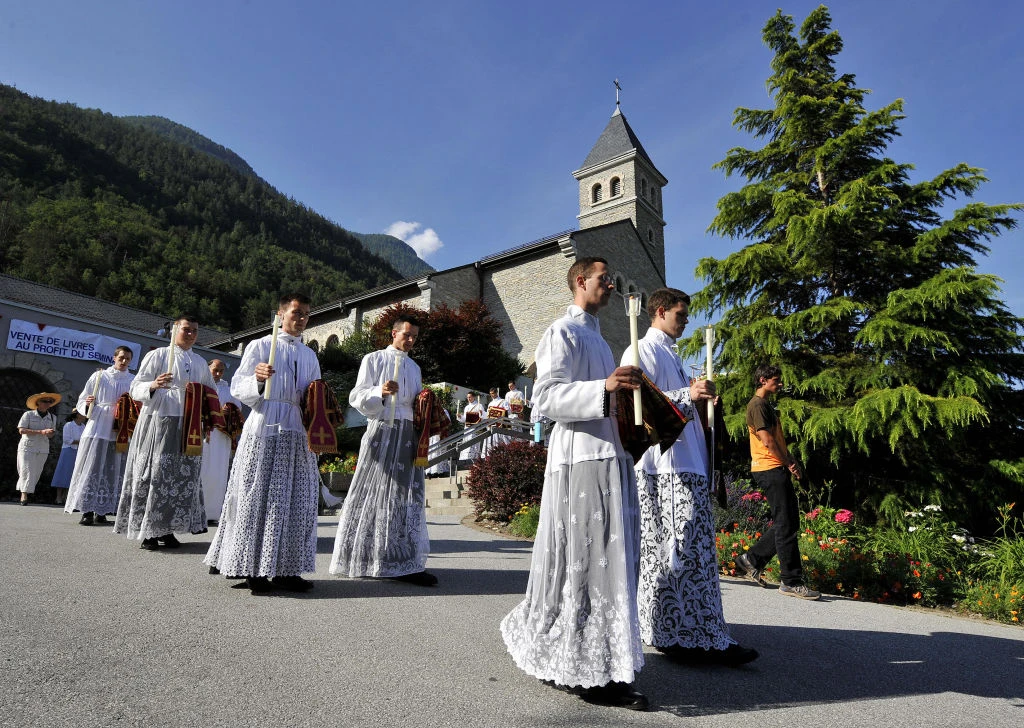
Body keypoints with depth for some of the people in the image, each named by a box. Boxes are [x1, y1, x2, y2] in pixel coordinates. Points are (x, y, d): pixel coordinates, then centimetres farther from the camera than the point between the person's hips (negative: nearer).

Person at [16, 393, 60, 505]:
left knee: (36, 473, 2)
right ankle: (24, 494, -6)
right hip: (27, 447, -4)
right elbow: (21, 430, -11)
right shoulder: (28, 415, -2)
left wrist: (51, 433, -10)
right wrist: (41, 432, -20)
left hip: (43, 449, 4)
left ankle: (27, 492, 11)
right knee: (27, 471, -8)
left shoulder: (52, 417, 11)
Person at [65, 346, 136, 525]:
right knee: (92, 468, -6)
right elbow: (81, 401, 11)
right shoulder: (99, 376, 9)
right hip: (97, 428, -1)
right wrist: (87, 404, -10)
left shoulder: (133, 381, 12)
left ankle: (102, 510, 7)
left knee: (112, 470, 1)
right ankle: (87, 510, -4)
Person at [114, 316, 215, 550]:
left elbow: (211, 391, 26)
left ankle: (167, 529, 11)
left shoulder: (200, 362, 17)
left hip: (188, 426, 5)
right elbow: (135, 388, -1)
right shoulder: (157, 355, 3)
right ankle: (148, 533, 2)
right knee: (155, 474, -6)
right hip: (159, 423, -4)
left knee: (183, 477, 2)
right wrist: (153, 386, -22)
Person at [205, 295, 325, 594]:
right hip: (265, 430, -5)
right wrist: (258, 379, -21)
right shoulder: (260, 346, 6)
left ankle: (284, 569, 9)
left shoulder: (310, 355, 20)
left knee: (297, 501, 3)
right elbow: (238, 388, -1)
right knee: (258, 499, -4)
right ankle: (253, 568, 4)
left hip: (298, 433, 5)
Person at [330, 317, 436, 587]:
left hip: (407, 433, 5)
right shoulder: (374, 359, 5)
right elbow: (357, 397, -2)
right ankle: (363, 558, 6)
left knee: (406, 495, 2)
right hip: (382, 430, -5)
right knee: (375, 494, -5)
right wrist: (380, 391, -19)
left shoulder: (414, 367, 21)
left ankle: (404, 563, 5)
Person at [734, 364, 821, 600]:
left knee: (788, 523, 12)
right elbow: (767, 441, -17)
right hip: (770, 470, -10)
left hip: (778, 470, 10)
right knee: (785, 525, -7)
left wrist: (791, 463, 9)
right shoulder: (757, 405, -11)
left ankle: (751, 559, 21)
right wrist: (789, 464, -8)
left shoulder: (767, 405, 21)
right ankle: (791, 582, 0)